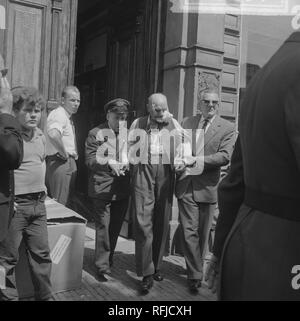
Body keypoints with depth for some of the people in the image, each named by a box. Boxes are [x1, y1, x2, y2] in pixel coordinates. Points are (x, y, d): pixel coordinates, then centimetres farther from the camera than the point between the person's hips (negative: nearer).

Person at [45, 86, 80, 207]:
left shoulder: (68, 117, 19)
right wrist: (64, 153, -23)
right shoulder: (58, 114, -13)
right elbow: (53, 134, -35)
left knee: (68, 203, 15)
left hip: (69, 163, 10)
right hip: (60, 162, -10)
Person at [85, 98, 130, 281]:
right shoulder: (96, 134, -2)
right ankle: (102, 266, 11)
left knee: (116, 227, 14)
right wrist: (109, 162, -22)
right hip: (102, 189, -4)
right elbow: (90, 160, -7)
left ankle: (109, 259, 33)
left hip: (123, 189, 4)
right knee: (103, 227, -1)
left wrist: (128, 163, -8)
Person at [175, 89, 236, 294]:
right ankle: (195, 275, 9)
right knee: (189, 232, -3)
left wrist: (197, 160, -19)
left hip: (207, 187, -1)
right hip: (186, 185, 1)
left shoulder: (227, 128, 1)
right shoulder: (187, 122, 10)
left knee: (203, 233, 13)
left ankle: (196, 269, 35)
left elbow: (225, 156, -11)